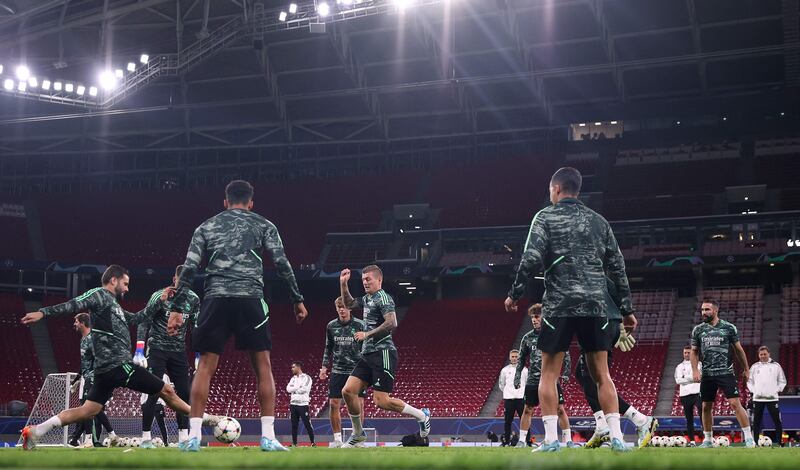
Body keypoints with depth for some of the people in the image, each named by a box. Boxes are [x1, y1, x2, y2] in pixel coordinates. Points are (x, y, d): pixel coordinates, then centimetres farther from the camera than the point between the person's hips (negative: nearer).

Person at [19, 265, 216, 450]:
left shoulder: (112, 303, 23)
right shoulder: (99, 295, -4)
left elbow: (134, 319, 31)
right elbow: (73, 305, -17)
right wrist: (43, 312, -30)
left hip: (107, 367, 10)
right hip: (118, 365, -10)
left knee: (88, 410, 4)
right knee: (167, 390, 1)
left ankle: (36, 431, -5)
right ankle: (204, 419, 13)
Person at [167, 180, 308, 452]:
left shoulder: (206, 227, 18)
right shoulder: (263, 225, 14)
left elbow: (189, 269, 9)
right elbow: (282, 264, 4)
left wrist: (178, 309, 8)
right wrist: (297, 300, 9)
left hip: (215, 300, 1)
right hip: (250, 298, -1)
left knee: (205, 366, 7)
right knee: (262, 366, 6)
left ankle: (194, 436, 1)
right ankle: (268, 437, 1)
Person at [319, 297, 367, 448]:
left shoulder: (360, 325, -2)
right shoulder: (331, 326, 7)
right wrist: (324, 366, 9)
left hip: (357, 370, -3)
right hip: (338, 371, 3)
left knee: (359, 403, -6)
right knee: (334, 404, -2)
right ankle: (337, 438, 7)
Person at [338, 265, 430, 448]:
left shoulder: (383, 298, -9)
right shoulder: (367, 299, 19)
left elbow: (392, 323, -23)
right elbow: (349, 304, 38)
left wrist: (368, 334, -17)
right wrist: (343, 284, 25)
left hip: (383, 353, -9)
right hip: (368, 355, 9)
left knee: (381, 401, -14)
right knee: (348, 391, -1)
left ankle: (421, 415, 4)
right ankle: (358, 434, 12)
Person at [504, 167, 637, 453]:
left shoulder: (546, 217, 2)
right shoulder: (599, 221, 14)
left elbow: (531, 259, -9)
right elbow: (617, 267, 13)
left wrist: (514, 294, 2)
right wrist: (627, 309, 17)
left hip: (559, 306, -3)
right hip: (595, 306, 4)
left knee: (549, 373, 4)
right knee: (601, 374, 9)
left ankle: (551, 439, -2)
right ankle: (617, 437, 2)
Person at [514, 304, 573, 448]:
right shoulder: (527, 338, 6)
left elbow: (566, 356, 3)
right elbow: (521, 359, 12)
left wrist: (566, 374, -7)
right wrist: (517, 376, 2)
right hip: (533, 380, 2)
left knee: (560, 409, -3)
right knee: (527, 410, 2)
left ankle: (568, 440, 3)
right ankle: (522, 440, 10)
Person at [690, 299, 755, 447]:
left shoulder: (729, 328, -1)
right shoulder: (698, 330, 5)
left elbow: (738, 349, 7)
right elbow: (694, 352, 11)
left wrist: (745, 369, 10)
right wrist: (695, 370, -2)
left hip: (726, 373, -3)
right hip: (707, 375, 3)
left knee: (735, 404, -11)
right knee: (706, 407, 7)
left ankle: (749, 438, -6)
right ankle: (708, 440, 20)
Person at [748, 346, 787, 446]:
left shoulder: (776, 366, 5)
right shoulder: (754, 367, 10)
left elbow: (782, 381, 9)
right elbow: (749, 381, 15)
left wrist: (777, 390, -3)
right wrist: (753, 390, 2)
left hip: (772, 398, -2)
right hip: (757, 398, 2)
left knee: (777, 421, -5)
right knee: (756, 421, 3)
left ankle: (780, 441, 2)